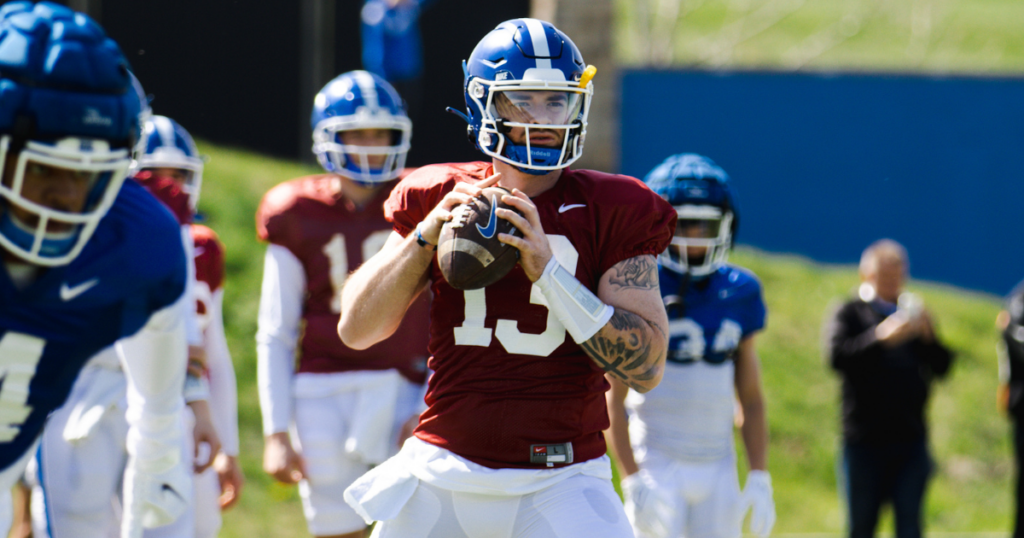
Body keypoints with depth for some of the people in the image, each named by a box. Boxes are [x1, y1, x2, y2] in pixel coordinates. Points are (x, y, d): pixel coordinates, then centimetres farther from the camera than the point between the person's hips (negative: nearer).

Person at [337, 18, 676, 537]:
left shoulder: (610, 212, -2)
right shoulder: (438, 198, 7)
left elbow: (646, 367, -10)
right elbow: (356, 330, 4)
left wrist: (548, 268, -18)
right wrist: (426, 235, -8)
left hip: (560, 483, -3)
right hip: (444, 474, 3)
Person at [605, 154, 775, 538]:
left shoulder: (739, 293, 7)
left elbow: (751, 399, 12)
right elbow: (612, 399, -8)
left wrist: (759, 478, 5)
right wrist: (632, 479, -14)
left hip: (718, 467, 5)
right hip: (656, 463, -4)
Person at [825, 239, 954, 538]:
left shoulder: (914, 314, 14)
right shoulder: (851, 315, 4)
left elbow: (941, 367, 5)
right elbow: (838, 357, -16)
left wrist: (927, 337, -13)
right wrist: (881, 338, -27)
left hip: (910, 440, 2)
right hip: (864, 442, -2)